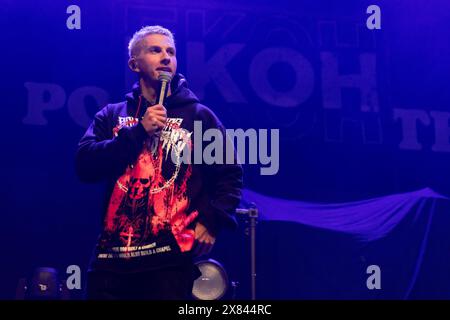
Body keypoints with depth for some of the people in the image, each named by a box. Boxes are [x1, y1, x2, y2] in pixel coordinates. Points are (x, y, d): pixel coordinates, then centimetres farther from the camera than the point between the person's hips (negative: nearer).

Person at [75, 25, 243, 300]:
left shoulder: (199, 116, 9)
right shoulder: (112, 116, 14)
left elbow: (230, 175, 8)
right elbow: (85, 166, -1)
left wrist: (212, 221, -6)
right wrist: (138, 131, -7)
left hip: (170, 258, -2)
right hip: (112, 256, 2)